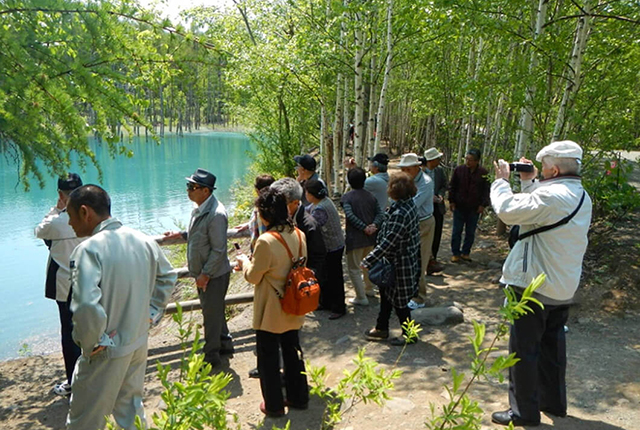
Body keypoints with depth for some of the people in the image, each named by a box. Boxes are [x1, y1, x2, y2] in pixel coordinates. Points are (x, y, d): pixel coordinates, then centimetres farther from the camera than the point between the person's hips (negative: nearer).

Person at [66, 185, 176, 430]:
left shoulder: (89, 249, -23)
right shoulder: (142, 240, -2)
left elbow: (86, 306, -34)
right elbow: (167, 276, 12)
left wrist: (91, 343, -18)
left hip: (107, 354, -6)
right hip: (139, 344, 6)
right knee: (131, 407, 24)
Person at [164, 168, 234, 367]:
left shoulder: (216, 214, -26)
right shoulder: (199, 210, 5)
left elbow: (218, 250, -24)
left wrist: (205, 274, -21)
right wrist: (180, 235, 13)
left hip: (214, 274, -9)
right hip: (202, 272, 9)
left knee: (211, 315, 6)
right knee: (214, 311, 22)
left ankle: (211, 355, 22)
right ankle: (224, 343, 40)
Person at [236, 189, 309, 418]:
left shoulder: (266, 241, -25)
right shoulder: (299, 235, -3)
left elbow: (254, 277, -16)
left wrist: (244, 261, 6)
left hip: (271, 312, -7)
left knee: (268, 357, 11)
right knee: (293, 351, 21)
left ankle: (273, 405, 24)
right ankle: (298, 397, 35)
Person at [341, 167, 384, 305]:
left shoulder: (347, 197, -9)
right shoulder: (371, 196, 6)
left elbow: (350, 215, -23)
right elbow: (380, 213, -3)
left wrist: (365, 228, -20)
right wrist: (374, 225, -16)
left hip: (355, 238, -6)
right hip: (370, 237, 6)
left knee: (353, 268, 5)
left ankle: (361, 297, 6)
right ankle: (369, 289, 41)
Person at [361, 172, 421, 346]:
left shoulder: (399, 213, -28)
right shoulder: (409, 204, 2)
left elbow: (388, 242, -28)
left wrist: (368, 261, -24)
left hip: (399, 264, -10)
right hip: (408, 259, 10)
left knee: (398, 301, 6)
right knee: (386, 293, 21)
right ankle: (381, 328, 37)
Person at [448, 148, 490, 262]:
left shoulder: (483, 173, -3)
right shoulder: (459, 170, -2)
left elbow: (486, 190, 3)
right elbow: (452, 186, 5)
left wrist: (483, 204, -4)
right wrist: (451, 201, -1)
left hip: (474, 208, 0)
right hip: (459, 206, 0)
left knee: (471, 232, 9)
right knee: (457, 231, 5)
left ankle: (466, 252, 22)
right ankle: (455, 253, 15)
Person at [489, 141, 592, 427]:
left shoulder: (553, 195, -24)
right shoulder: (581, 197, 9)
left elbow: (508, 210, -28)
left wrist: (501, 180, -12)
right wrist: (529, 182, 13)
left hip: (535, 286, -10)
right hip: (563, 287, 10)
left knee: (524, 349, 2)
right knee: (552, 345, 21)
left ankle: (524, 412, 13)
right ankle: (553, 401, 35)